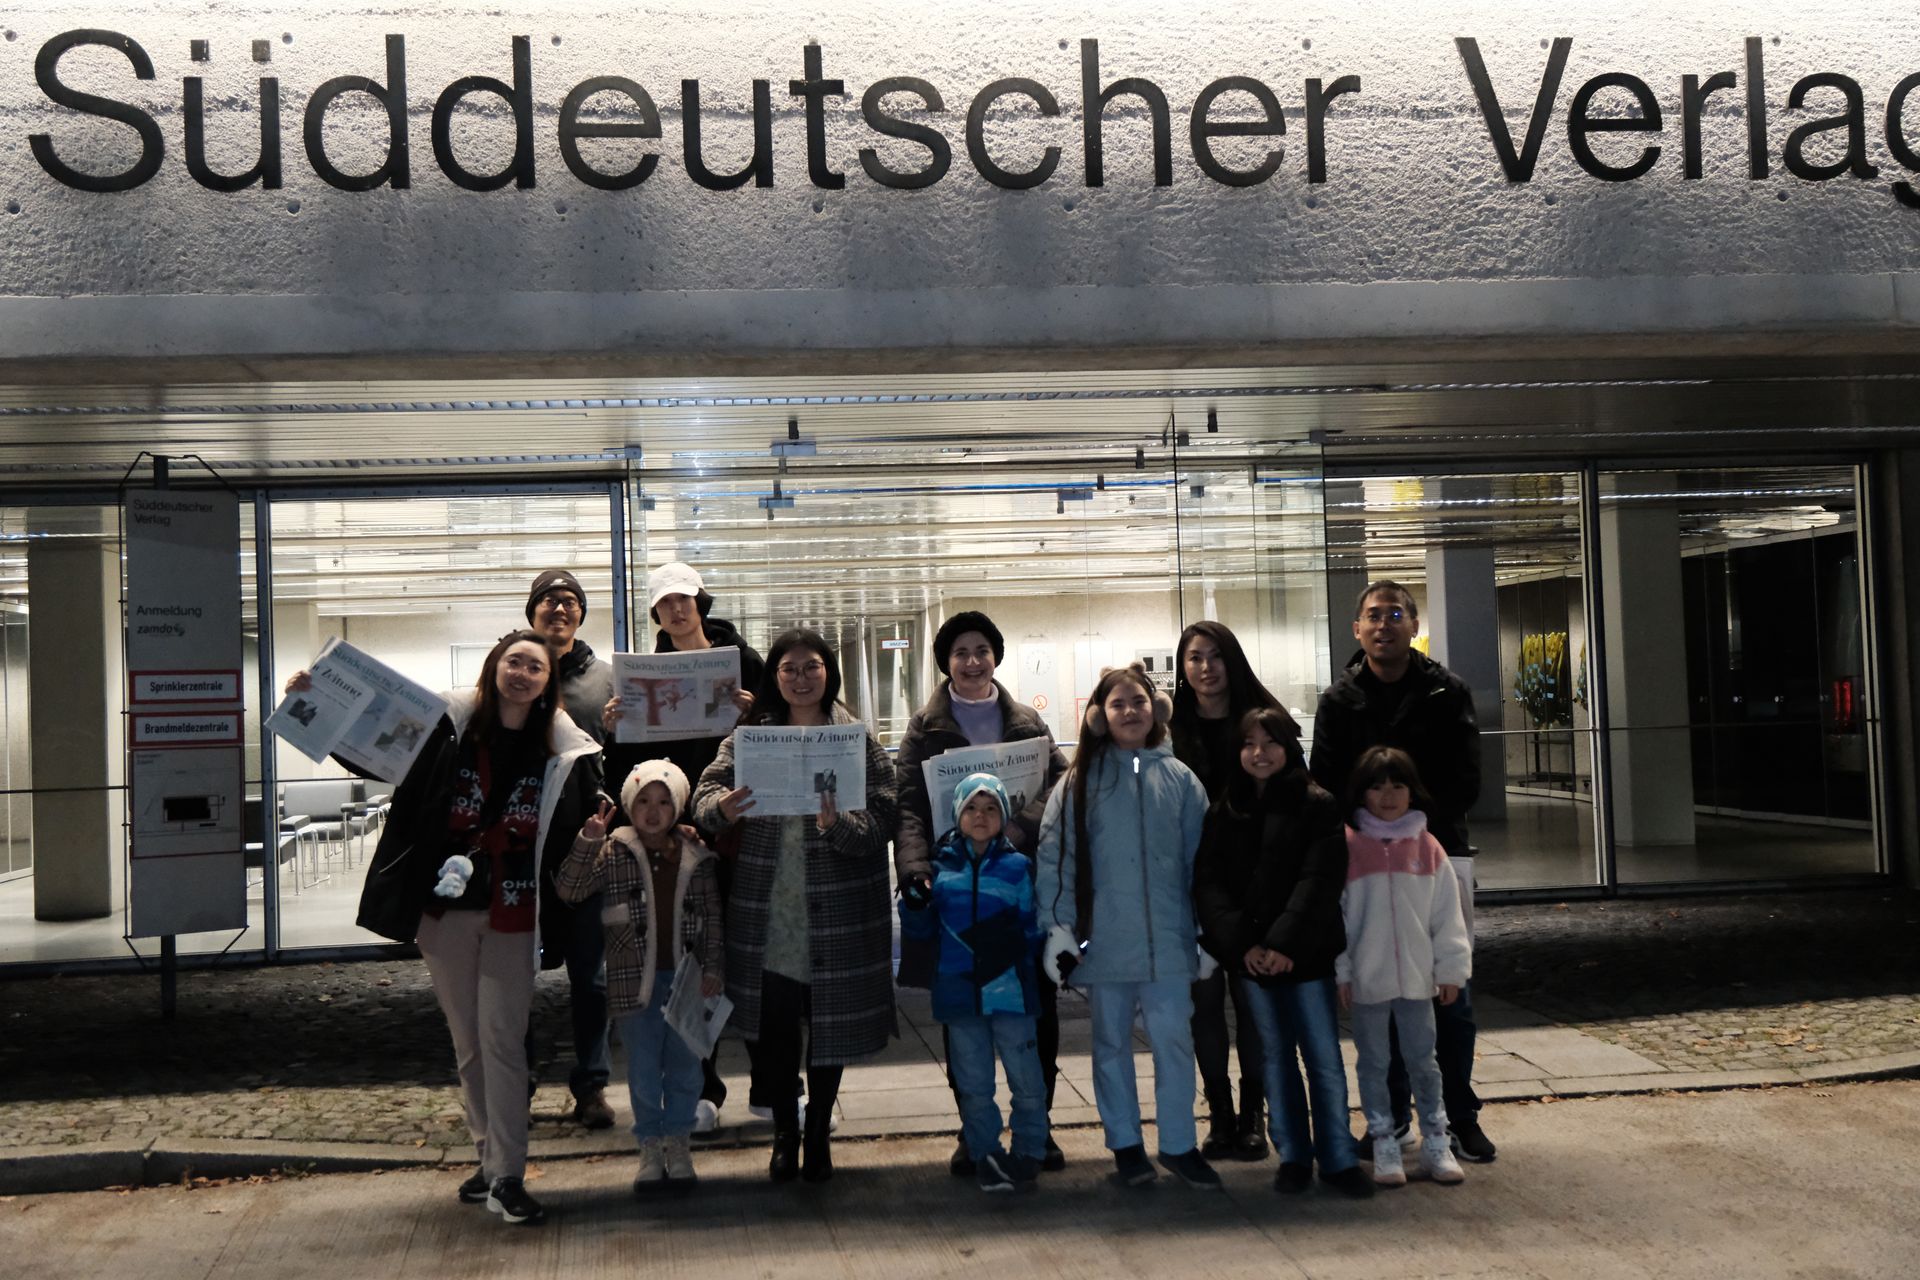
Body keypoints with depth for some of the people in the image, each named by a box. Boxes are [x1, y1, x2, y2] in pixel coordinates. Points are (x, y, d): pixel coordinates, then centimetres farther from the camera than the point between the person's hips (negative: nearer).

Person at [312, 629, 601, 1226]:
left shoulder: (564, 751, -4)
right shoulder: (448, 726, -4)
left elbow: (590, 829, 2)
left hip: (511, 915, -2)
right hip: (444, 909, 2)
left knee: (502, 1039, -6)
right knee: (468, 1041, 12)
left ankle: (506, 1177, -1)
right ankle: (491, 1159, 26)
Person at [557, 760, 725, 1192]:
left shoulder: (696, 857, 1)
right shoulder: (613, 852, -3)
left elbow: (713, 917, 6)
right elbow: (569, 889, -14)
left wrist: (714, 969, 0)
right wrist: (588, 840, -24)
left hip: (685, 976, 1)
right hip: (635, 981, -1)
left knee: (685, 1066, 9)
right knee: (643, 1070, 6)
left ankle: (678, 1143, 25)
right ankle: (651, 1147, 21)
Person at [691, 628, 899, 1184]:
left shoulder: (859, 738, -2)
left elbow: (882, 820, -8)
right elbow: (706, 793, -2)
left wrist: (838, 824, -27)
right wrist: (721, 807, -25)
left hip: (834, 913, -1)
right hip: (765, 913, 1)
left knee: (829, 1024, 9)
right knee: (771, 1028, 6)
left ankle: (818, 1131, 29)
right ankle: (784, 1132, 26)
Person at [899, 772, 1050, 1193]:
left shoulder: (1017, 867, 2)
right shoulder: (940, 867, 5)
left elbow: (1034, 930, 2)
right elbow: (920, 930, 6)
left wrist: (1011, 941, -18)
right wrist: (915, 903, -13)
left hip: (1010, 988, -1)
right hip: (960, 989, 1)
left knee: (1026, 1081, 3)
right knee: (973, 1087, 11)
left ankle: (1028, 1153, 21)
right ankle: (986, 1155, 25)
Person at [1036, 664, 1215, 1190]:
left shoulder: (1180, 779, 5)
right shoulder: (1081, 780, 1)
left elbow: (1201, 859, 7)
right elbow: (1054, 856, -2)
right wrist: (1059, 929, -8)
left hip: (1167, 938, 0)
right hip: (1103, 940, 0)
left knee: (1174, 1038, -1)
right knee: (1112, 1042, 9)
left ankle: (1179, 1144, 13)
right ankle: (1125, 1143, 22)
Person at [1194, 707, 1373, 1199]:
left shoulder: (1318, 806, -3)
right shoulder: (1224, 812, 7)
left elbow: (1319, 881, -11)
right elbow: (1208, 883, 0)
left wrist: (1284, 945, -18)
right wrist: (1243, 944, -13)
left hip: (1306, 954, -3)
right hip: (1251, 956, 3)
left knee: (1324, 1059, 3)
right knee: (1275, 1059, 11)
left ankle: (1338, 1158, 12)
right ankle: (1293, 1155, 19)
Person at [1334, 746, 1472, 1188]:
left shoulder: (1427, 848, 1)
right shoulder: (1347, 846, -5)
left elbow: (1447, 914, 5)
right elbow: (1333, 914, -4)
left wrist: (1451, 968, 2)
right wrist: (1340, 972, -6)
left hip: (1417, 977, 2)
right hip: (1366, 979, -1)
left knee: (1422, 1060, 10)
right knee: (1373, 1064, 8)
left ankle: (1436, 1142, 20)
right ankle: (1383, 1144, 18)